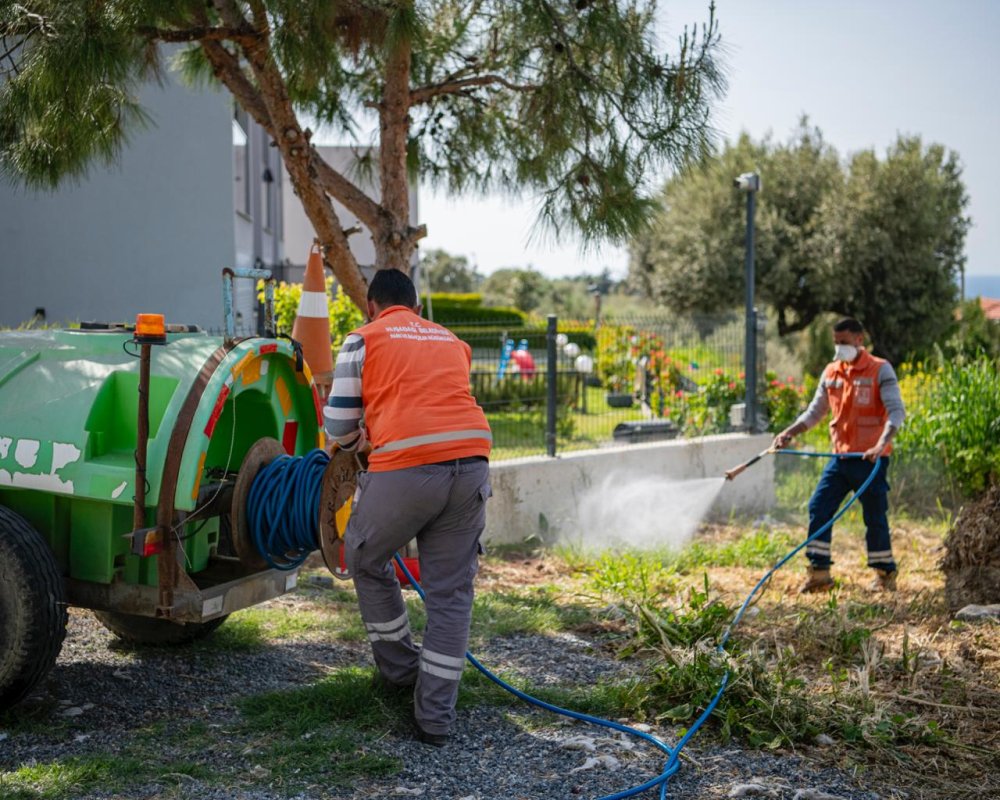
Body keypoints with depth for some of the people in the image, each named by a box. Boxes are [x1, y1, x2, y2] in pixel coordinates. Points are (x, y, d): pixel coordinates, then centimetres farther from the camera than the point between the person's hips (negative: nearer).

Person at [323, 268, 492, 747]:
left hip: (406, 467, -4)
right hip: (471, 461, 4)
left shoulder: (364, 339, 12)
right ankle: (435, 717, 15)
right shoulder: (452, 341, 26)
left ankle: (399, 669, 31)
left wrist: (351, 441, 31)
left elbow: (338, 422, 8)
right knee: (451, 591, 11)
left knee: (366, 561, 22)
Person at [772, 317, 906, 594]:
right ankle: (819, 572, 7)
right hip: (841, 456, 6)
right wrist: (789, 432, 2)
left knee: (875, 518, 1)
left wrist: (882, 444, -29)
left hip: (870, 459, -6)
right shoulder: (831, 372, 10)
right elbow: (815, 411, 17)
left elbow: (896, 411, -15)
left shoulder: (880, 370, -7)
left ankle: (885, 574, 18)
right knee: (818, 508, 0)